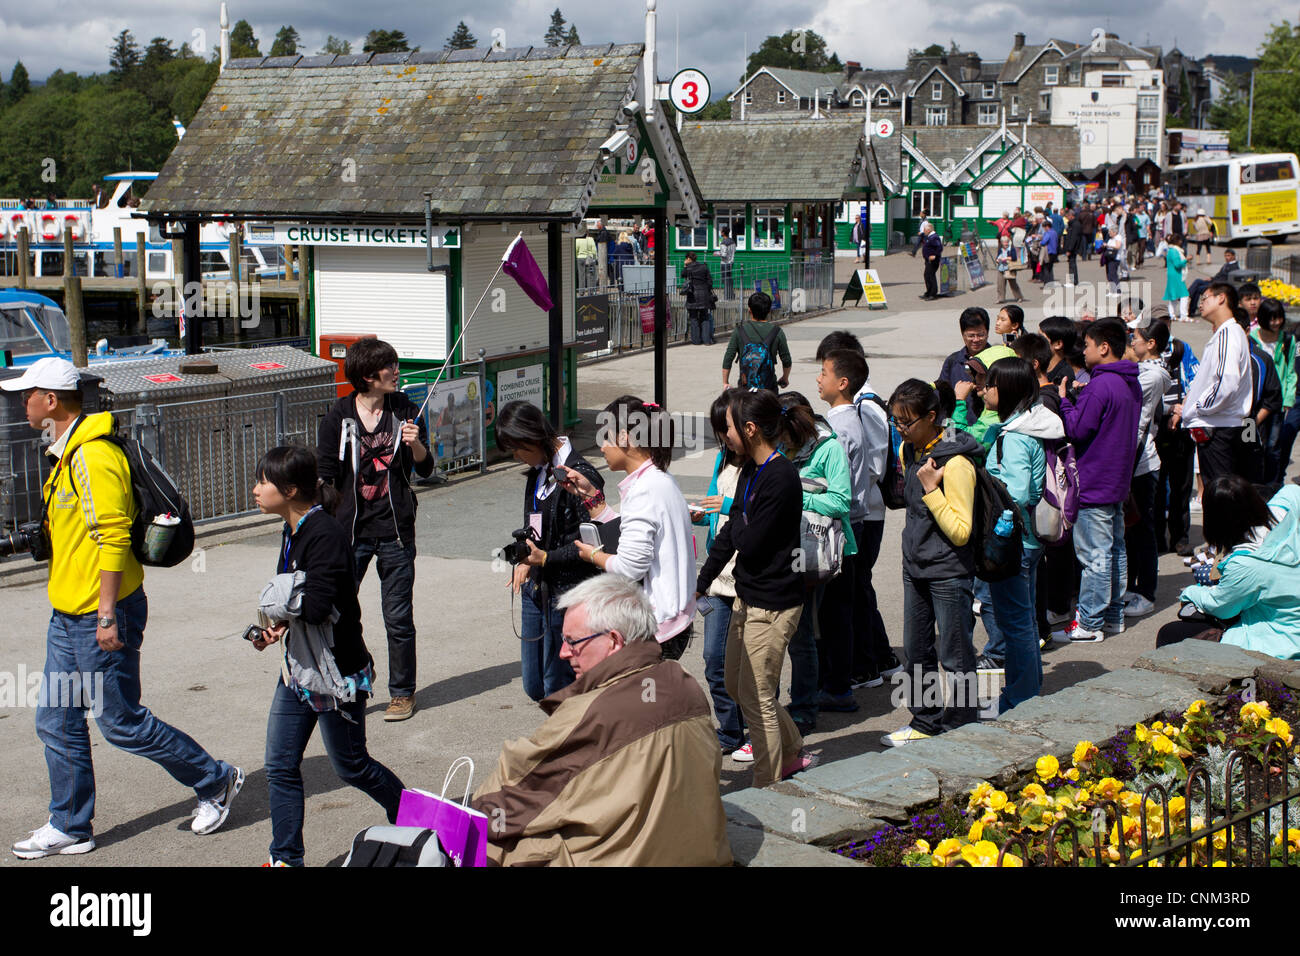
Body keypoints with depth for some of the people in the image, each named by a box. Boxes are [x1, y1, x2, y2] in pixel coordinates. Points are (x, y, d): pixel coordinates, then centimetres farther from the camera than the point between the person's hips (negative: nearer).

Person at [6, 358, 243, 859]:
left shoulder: (93, 457, -20)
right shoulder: (66, 454, 13)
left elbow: (112, 538, -24)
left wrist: (108, 615, -25)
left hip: (99, 618, -10)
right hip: (67, 617, 10)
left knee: (122, 723, 0)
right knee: (57, 722, 11)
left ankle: (215, 780, 16)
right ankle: (69, 827, 21)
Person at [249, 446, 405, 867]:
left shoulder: (325, 534, -22)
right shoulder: (293, 532, 8)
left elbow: (315, 605, -30)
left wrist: (277, 606, -11)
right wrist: (279, 625, -2)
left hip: (336, 670, -9)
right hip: (298, 666, 9)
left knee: (351, 766, 7)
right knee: (280, 765, 6)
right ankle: (286, 858, 15)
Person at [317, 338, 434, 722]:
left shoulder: (406, 412, 4)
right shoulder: (338, 418, -2)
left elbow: (425, 469, 8)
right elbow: (324, 478, 1)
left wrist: (416, 445, -12)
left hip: (395, 531, 1)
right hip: (349, 531, -1)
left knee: (399, 619, 6)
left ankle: (402, 692, 21)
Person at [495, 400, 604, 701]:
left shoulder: (579, 475, -16)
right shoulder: (536, 473, 10)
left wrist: (545, 558, -21)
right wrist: (525, 560, 2)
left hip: (567, 594, -9)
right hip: (535, 589, 9)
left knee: (557, 688, -3)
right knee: (534, 687, 13)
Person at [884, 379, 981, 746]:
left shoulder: (955, 463, -21)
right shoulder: (910, 451, 4)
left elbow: (961, 532, -23)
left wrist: (931, 490, -27)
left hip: (949, 574, -8)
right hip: (916, 566, 8)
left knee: (955, 657, 2)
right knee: (916, 651, 17)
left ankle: (961, 728, 16)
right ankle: (925, 722, 31)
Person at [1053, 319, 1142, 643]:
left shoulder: (1099, 387, -20)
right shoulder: (1131, 385, 11)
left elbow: (1076, 430, -20)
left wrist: (1063, 400, -8)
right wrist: (1082, 397, 11)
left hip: (1094, 483, -10)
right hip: (1118, 481, 10)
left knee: (1094, 556, -5)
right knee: (1115, 549, 15)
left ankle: (1089, 624, -1)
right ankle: (1113, 615, 22)